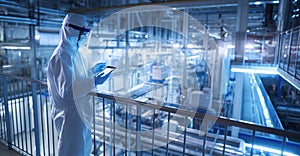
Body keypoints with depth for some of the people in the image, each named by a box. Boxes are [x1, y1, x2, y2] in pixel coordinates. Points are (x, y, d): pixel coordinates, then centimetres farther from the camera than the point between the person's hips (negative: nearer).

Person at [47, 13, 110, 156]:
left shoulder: (73, 52, 8)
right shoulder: (61, 56, -21)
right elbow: (66, 90, -27)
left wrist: (93, 70, 11)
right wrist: (93, 82, -28)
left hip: (79, 112, 9)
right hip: (70, 114, -9)